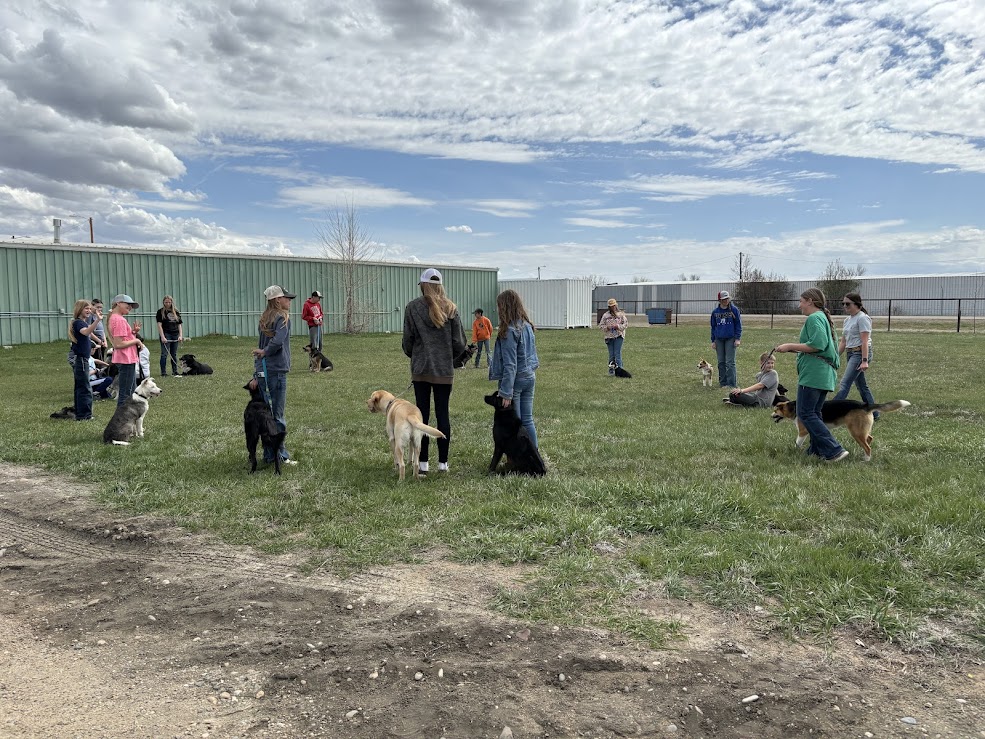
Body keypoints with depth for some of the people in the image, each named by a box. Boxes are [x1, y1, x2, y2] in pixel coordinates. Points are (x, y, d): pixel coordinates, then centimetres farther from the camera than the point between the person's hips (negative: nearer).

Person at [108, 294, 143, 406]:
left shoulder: (114, 318, 14)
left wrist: (134, 332, 4)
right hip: (126, 360, -11)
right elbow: (118, 344, -23)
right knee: (125, 394, -5)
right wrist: (136, 340, -13)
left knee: (132, 392, 18)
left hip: (126, 359, 11)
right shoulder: (120, 320, -17)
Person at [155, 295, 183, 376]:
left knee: (174, 354, 10)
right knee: (164, 354, -6)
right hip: (166, 335, -4)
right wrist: (162, 336, -14)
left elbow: (179, 325, 13)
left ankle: (175, 371, 17)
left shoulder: (176, 312, 12)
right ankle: (163, 373, -3)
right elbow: (159, 325, -6)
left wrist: (180, 335, 2)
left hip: (175, 335, 4)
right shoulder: (160, 311, 1)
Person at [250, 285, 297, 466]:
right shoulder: (283, 317, -7)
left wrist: (256, 375, 13)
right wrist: (264, 352, -5)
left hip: (262, 371, 7)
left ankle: (269, 455, 18)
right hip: (277, 371, -7)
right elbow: (277, 341, -24)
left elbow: (260, 347, 14)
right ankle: (281, 455, 5)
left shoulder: (265, 319, 16)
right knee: (278, 415, -1)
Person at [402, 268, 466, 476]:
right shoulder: (450, 308, 0)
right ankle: (443, 462, 10)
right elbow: (459, 342, 1)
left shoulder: (413, 307, -5)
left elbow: (407, 340, -1)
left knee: (422, 414, 5)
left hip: (421, 368, -1)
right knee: (443, 414, 7)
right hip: (445, 369, 1)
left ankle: (423, 463, 7)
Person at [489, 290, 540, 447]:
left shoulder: (509, 330, -18)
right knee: (528, 420, 13)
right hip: (529, 378, 8)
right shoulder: (527, 326, 7)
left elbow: (510, 365, -20)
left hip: (515, 380, -8)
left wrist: (506, 392, -19)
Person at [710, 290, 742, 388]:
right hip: (719, 339, 4)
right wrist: (713, 341, 10)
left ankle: (731, 383, -3)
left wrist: (738, 338, -6)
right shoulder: (715, 312, 8)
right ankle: (722, 382, 14)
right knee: (721, 362, 7)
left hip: (730, 339, -4)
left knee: (730, 362, -6)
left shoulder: (734, 310, -1)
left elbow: (738, 325, 1)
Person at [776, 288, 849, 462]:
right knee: (814, 413, 15)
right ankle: (817, 450, 17)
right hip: (825, 374, 10)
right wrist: (797, 349, 22)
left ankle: (834, 450, -13)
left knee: (805, 414, -8)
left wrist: (790, 346, -15)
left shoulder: (814, 318, -12)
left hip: (813, 373, -10)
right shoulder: (824, 317, 19)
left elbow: (817, 345, -22)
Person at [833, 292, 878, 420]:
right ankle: (874, 414, 20)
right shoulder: (848, 320, 16)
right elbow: (843, 342, 18)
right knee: (862, 386, 13)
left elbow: (865, 341, -17)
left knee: (845, 384, -15)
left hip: (860, 353, -10)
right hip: (851, 354, 10)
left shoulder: (862, 318, -10)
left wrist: (865, 361, -23)